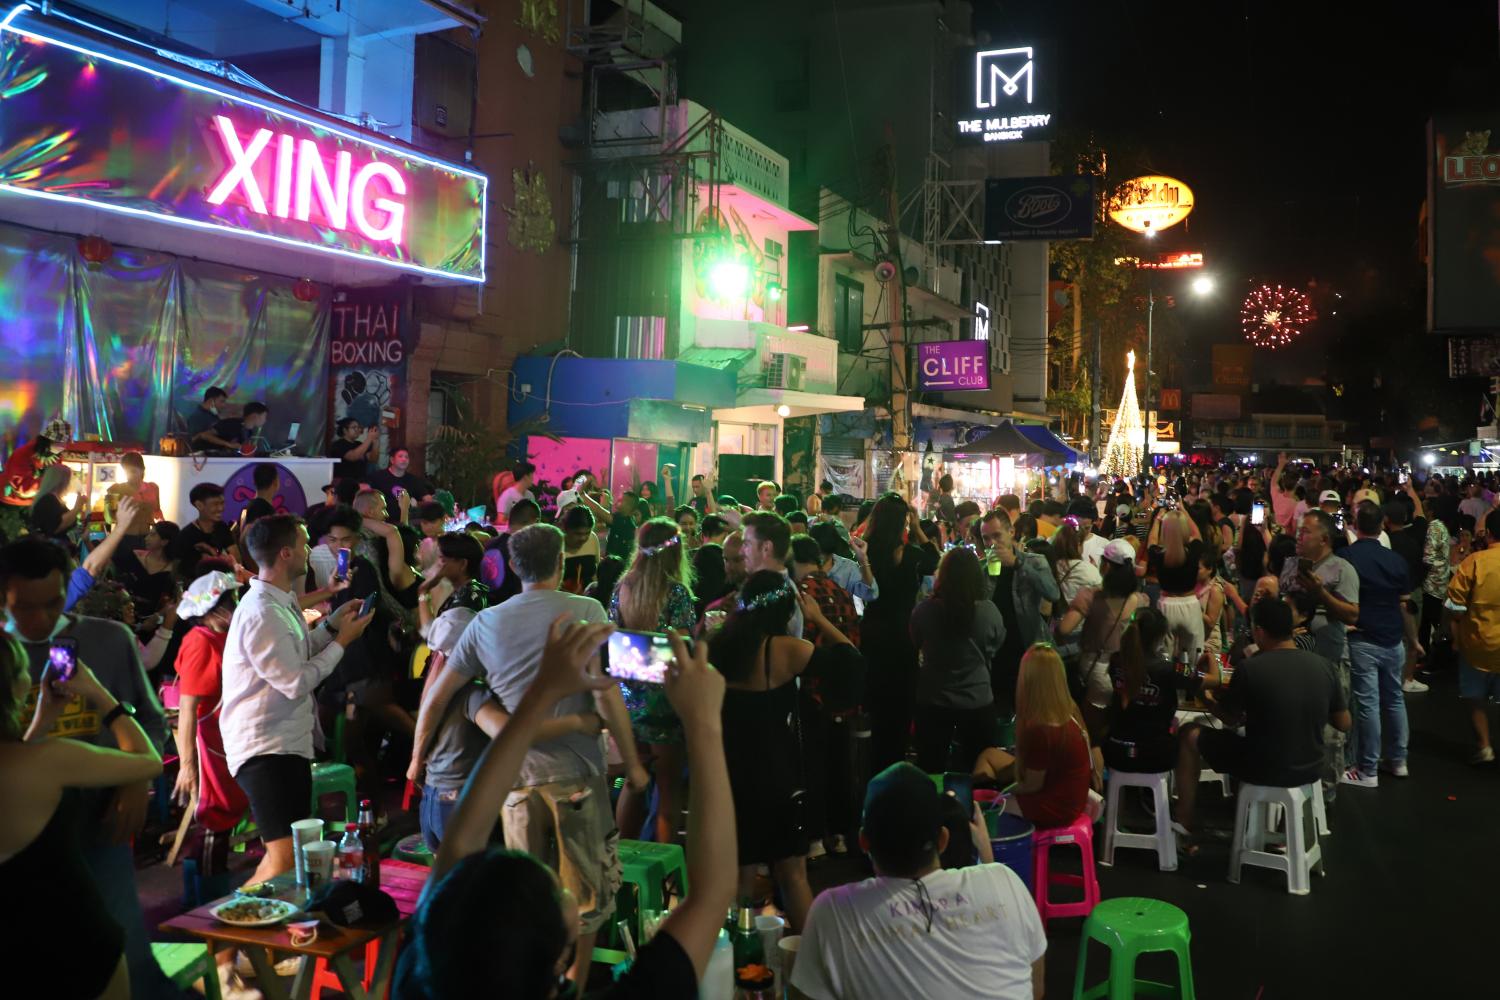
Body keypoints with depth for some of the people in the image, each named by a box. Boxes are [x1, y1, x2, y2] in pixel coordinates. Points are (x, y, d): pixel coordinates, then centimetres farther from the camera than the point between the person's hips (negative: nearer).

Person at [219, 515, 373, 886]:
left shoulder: (281, 601, 13)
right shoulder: (261, 614, -21)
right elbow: (297, 682, -20)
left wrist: (331, 625, 10)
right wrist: (341, 640, -11)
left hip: (289, 743, 11)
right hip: (266, 748, -11)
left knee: (286, 850, 18)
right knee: (287, 857, -13)